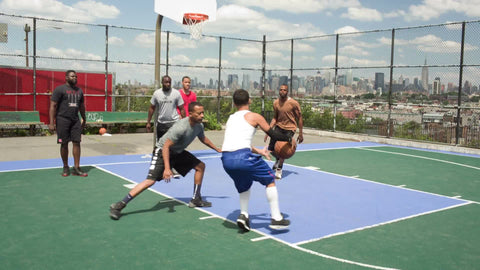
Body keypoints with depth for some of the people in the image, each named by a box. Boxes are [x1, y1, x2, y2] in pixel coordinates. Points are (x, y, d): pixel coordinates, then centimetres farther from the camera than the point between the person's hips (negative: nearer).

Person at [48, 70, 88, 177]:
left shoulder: (79, 91, 14)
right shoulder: (59, 89, -4)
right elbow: (53, 106, -8)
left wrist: (84, 119, 25)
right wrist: (51, 122, -14)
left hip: (75, 120, 5)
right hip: (63, 120, -5)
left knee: (77, 143, -2)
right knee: (64, 144, 3)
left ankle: (76, 168, 2)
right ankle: (66, 167, 17)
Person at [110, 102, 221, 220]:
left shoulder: (199, 126, -6)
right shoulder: (181, 127, -33)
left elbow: (203, 139, 17)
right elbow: (166, 147, -31)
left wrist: (218, 150, 23)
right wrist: (167, 168, -38)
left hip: (177, 152, 9)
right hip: (162, 151, -9)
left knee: (200, 166, 6)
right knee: (150, 181, -20)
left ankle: (196, 200, 16)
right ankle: (119, 205, -15)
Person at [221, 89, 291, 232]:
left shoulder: (231, 118, 26)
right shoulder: (254, 116, 9)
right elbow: (273, 134, 13)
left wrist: (258, 151, 38)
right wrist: (289, 139, 30)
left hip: (226, 158, 6)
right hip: (242, 157, -6)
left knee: (244, 185, 31)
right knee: (270, 180, 14)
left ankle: (243, 215, 18)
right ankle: (276, 218, 12)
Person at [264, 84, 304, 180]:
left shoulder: (293, 103, -15)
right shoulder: (276, 103, -2)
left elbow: (299, 118, -7)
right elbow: (275, 118, 7)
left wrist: (300, 134, -7)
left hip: (290, 128, -4)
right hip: (279, 126, 4)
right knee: (271, 149, 0)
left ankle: (279, 170, 6)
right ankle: (278, 159, 36)